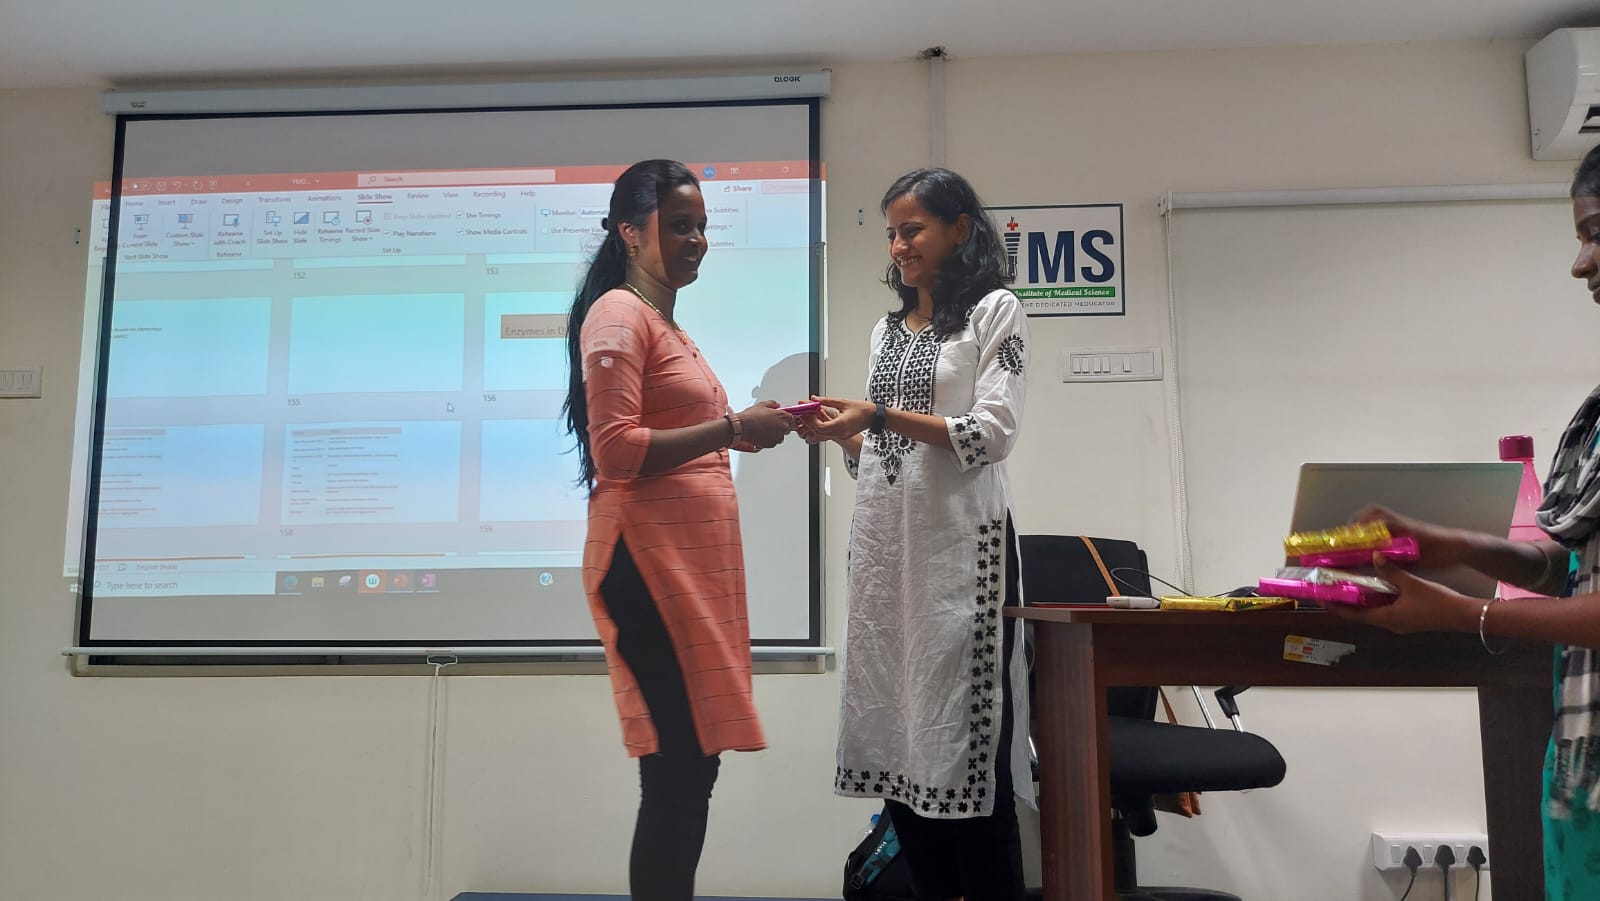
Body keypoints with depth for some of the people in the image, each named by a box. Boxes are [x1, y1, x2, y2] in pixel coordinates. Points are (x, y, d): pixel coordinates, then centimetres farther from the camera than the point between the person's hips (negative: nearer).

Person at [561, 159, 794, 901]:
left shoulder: (668, 323, 22)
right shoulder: (618, 315, -6)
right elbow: (616, 452, -17)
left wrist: (743, 434, 15)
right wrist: (731, 429, -18)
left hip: (693, 558, 9)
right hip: (650, 559, -9)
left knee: (693, 763, 11)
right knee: (676, 769, -7)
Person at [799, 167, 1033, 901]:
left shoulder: (995, 312, 1)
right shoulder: (887, 328, 19)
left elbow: (993, 434, -10)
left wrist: (880, 415, -16)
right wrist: (841, 432, -1)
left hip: (958, 539, -6)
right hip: (883, 541, 6)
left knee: (963, 731, -4)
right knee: (894, 728, 7)